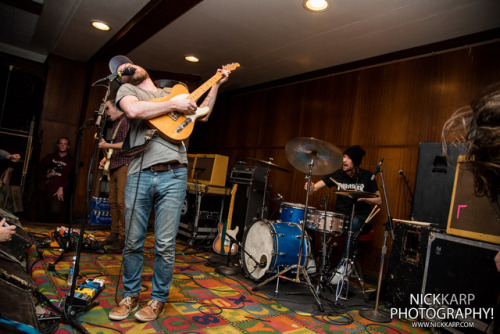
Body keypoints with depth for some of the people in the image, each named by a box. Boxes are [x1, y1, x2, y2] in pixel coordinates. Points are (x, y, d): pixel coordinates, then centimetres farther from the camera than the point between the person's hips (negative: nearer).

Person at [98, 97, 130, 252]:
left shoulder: (126, 121, -5)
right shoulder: (115, 124, 24)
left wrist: (108, 146, -19)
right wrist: (107, 158, 16)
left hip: (125, 166, -10)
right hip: (114, 167, 10)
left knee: (122, 202, -13)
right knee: (113, 201, 10)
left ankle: (123, 239, -12)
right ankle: (114, 234, 18)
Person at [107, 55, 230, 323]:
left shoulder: (173, 92, 25)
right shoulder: (126, 90, 13)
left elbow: (202, 115, 30)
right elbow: (133, 110, -11)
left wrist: (216, 85, 28)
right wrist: (173, 105, -4)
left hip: (172, 175, 1)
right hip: (139, 175, -1)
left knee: (165, 245, 2)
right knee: (133, 242, 7)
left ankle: (158, 300, 20)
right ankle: (131, 295, 28)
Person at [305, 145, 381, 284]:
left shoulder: (367, 176, -2)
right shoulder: (337, 175, 3)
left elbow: (378, 200, 1)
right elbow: (315, 187, -7)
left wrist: (362, 197, -17)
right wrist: (311, 187, -30)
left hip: (361, 218, -3)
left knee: (353, 224, -38)